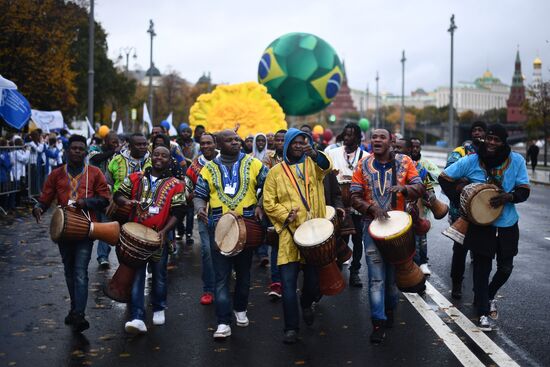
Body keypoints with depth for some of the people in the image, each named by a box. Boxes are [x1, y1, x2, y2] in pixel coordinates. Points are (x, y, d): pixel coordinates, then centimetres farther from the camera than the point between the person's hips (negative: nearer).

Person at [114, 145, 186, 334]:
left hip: (160, 237, 0)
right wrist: (126, 201, -14)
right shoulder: (135, 178, 7)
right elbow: (117, 195, 10)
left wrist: (165, 231, -20)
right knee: (136, 276, -4)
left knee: (159, 276, 12)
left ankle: (159, 309, 33)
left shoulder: (176, 185, 0)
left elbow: (176, 213, -5)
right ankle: (137, 318, -7)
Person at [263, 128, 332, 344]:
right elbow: (268, 202, 5)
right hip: (290, 234, -1)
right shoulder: (276, 172, 8)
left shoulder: (312, 164, 9)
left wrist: (315, 154, -35)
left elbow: (327, 166, -15)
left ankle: (307, 304, 40)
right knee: (288, 281, -6)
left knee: (313, 277, 9)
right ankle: (291, 328, 1)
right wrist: (285, 214, -11)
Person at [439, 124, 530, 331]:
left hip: (507, 224, 2)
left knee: (505, 268, 13)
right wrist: (460, 200, -9)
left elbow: (524, 190, -4)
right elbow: (444, 178, -2)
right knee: (482, 268, 3)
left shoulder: (516, 161, -8)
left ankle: (488, 296, 42)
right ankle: (483, 312, 17)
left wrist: (509, 196, -24)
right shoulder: (471, 161, -10)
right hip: (480, 223, -2)